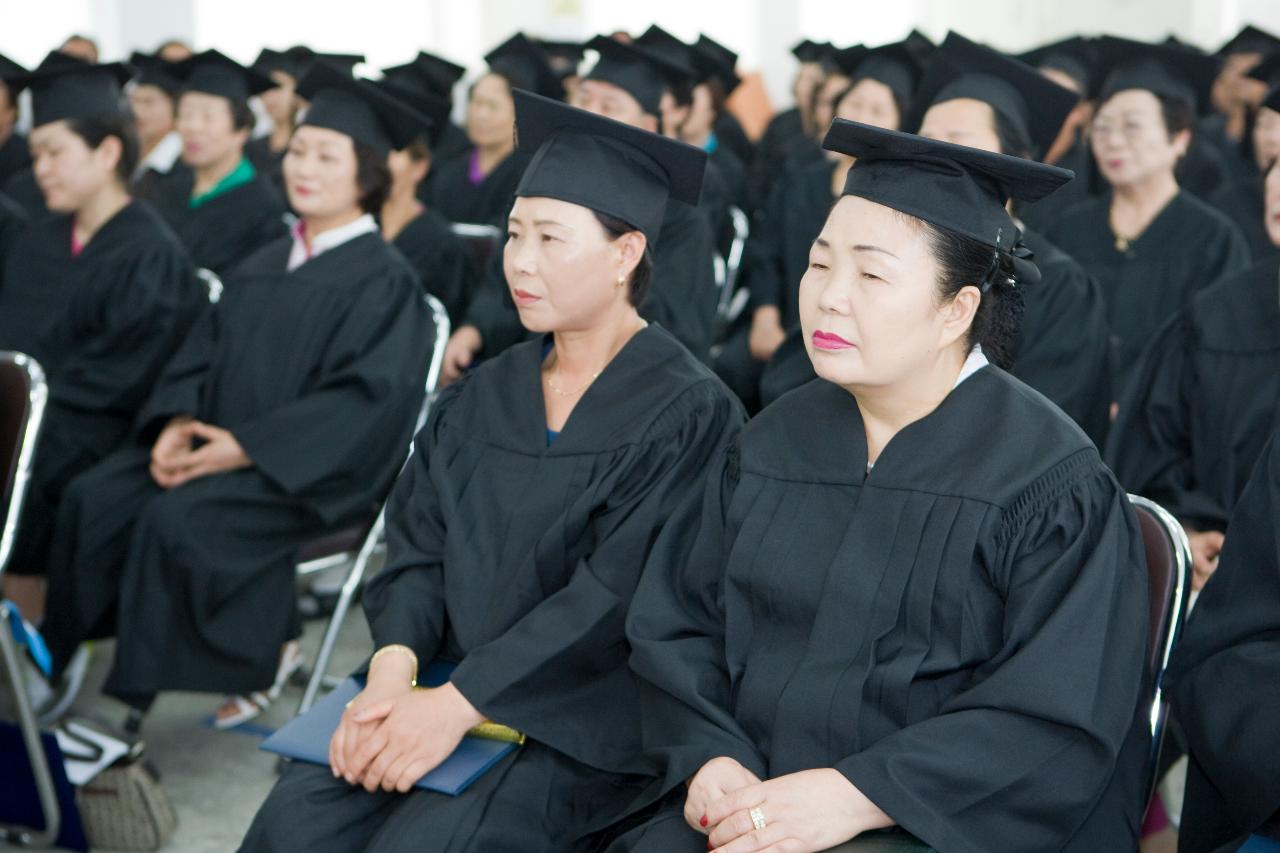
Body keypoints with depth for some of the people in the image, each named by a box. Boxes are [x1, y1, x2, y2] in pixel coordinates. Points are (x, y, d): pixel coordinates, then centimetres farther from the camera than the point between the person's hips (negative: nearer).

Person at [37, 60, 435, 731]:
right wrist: (176, 423, -9)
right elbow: (202, 355, 14)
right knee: (95, 498, -14)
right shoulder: (260, 269, 17)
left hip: (314, 472, -7)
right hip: (214, 445, 7)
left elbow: (366, 397, -16)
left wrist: (248, 447, -21)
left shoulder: (384, 280, -6)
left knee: (179, 518, -30)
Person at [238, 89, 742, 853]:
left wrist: (458, 704, -23)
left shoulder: (687, 413, -8)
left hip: (592, 715, -5)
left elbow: (614, 596, -17)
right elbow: (418, 550, 6)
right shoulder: (486, 397, 12)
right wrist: (394, 667, -14)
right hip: (450, 683, 5)